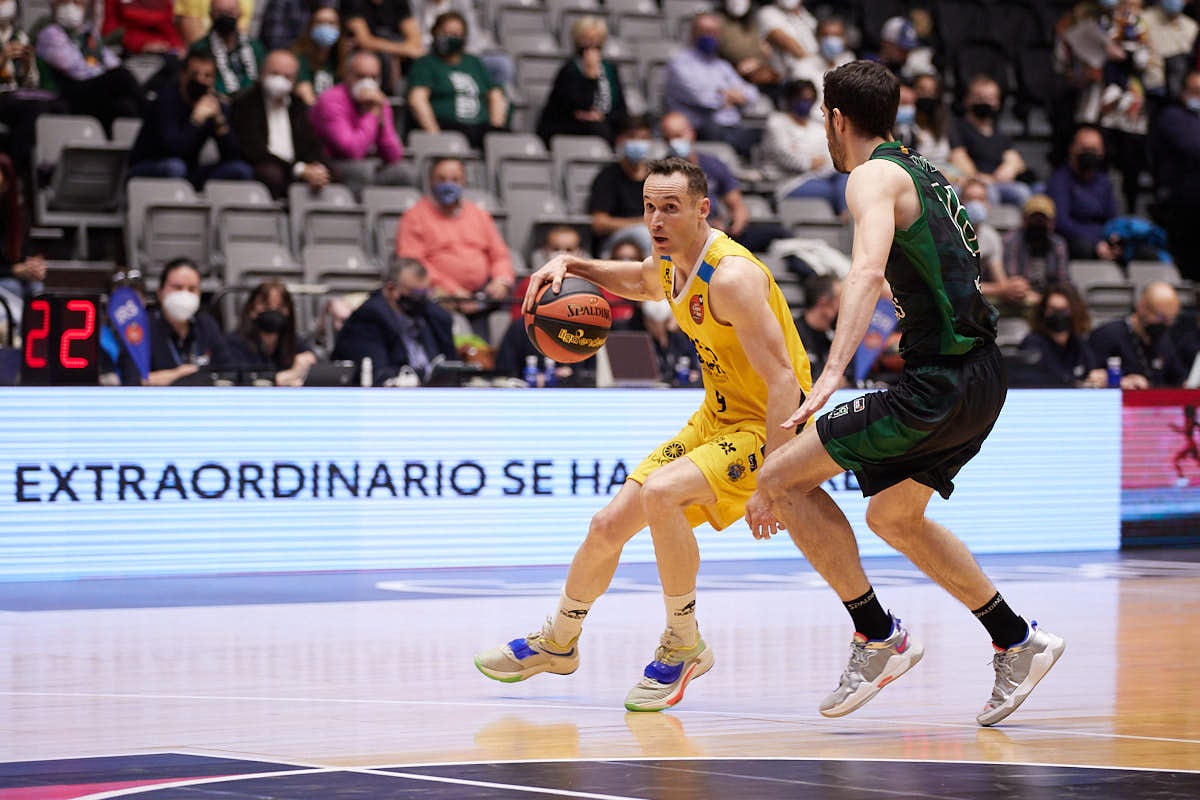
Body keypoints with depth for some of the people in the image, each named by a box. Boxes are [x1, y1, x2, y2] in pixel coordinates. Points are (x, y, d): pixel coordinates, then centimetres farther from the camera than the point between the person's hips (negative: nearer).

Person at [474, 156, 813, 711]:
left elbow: (783, 381, -31)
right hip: (715, 418, 9)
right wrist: (569, 266, 8)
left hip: (769, 427, -9)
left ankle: (684, 646, -14)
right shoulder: (668, 268, 2)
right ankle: (557, 643, 35)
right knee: (609, 525, 9)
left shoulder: (731, 276, -26)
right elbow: (635, 280, 29)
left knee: (661, 492, -32)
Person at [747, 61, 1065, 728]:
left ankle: (879, 635, -4)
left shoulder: (874, 177, -9)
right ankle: (1017, 641, 28)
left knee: (783, 477, -6)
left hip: (941, 385, -10)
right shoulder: (923, 172, 19)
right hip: (983, 378, 10)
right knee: (894, 517, 26)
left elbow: (870, 269, -28)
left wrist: (834, 371, -39)